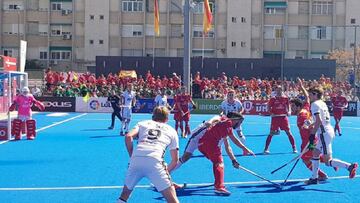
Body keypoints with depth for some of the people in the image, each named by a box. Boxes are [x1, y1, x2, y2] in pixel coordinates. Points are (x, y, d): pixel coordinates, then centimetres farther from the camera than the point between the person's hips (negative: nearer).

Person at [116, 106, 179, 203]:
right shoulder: (171, 130, 27)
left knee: (125, 194, 25)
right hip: (155, 161, -2)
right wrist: (166, 171, 37)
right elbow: (175, 160, 22)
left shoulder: (142, 123, 28)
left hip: (136, 159, 2)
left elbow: (128, 136, 7)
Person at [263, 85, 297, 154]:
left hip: (283, 117, 1)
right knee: (271, 133, -2)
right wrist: (271, 113, -10)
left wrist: (289, 111, -6)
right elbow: (268, 107, 6)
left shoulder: (285, 98, 4)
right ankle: (266, 149, 5)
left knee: (288, 132, 0)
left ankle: (294, 148, 9)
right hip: (275, 117, -1)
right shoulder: (273, 99, 0)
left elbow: (288, 105, 13)